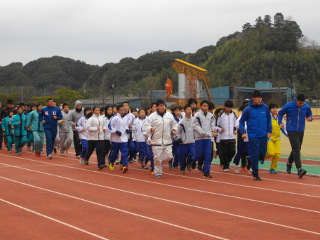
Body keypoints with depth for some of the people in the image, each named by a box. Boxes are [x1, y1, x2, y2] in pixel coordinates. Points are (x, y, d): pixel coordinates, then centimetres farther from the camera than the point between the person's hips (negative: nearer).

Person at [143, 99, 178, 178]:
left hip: (167, 140, 3)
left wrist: (174, 130, 2)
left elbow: (174, 124, 22)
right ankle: (158, 173, 14)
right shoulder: (152, 116, -4)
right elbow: (145, 126, -6)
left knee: (168, 157, -1)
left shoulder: (169, 115, 7)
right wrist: (150, 129, -27)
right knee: (157, 158, -2)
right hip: (156, 141, -3)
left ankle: (161, 160, 31)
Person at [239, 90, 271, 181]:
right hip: (253, 136, -3)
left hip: (263, 136, 4)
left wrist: (269, 131, 7)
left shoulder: (265, 108, 3)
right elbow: (241, 121, 1)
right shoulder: (248, 109, -5)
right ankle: (255, 174, 6)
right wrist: (243, 132, -11)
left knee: (263, 154, 6)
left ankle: (251, 161, 35)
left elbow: (269, 120, 14)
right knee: (255, 155, -5)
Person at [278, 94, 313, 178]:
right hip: (291, 131, -4)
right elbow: (280, 113, 4)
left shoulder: (306, 107, 0)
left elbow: (309, 115, 15)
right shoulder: (289, 106, -9)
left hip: (301, 131, 5)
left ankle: (289, 163, 39)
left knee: (296, 149, 14)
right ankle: (299, 169, -20)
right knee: (296, 149, -15)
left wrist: (310, 118, -10)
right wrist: (280, 123, -11)